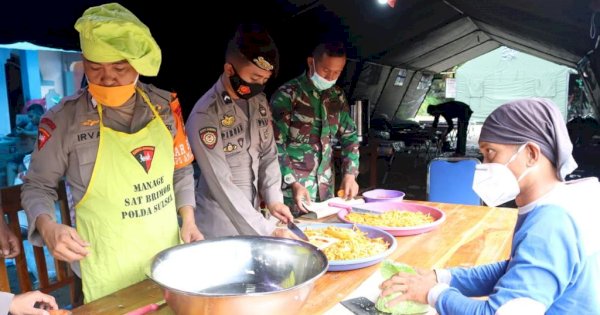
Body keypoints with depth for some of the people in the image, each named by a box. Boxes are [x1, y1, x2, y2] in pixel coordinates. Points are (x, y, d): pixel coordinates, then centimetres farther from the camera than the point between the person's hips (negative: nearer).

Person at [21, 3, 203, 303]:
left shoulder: (164, 106, -2)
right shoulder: (64, 119, -12)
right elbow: (37, 186, -1)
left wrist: (188, 221, 0)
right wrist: (47, 225, -20)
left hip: (169, 258, 4)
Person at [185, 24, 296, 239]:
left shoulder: (260, 102, -1)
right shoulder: (205, 115, -21)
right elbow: (221, 184, -23)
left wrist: (273, 199, -7)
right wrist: (269, 231, -23)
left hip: (253, 216, 6)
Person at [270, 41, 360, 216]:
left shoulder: (337, 95, 5)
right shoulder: (287, 94, -12)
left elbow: (349, 136, 12)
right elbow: (276, 144, -14)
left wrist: (350, 173, 0)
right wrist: (293, 183, -20)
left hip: (325, 187, 6)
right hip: (294, 187, -5)